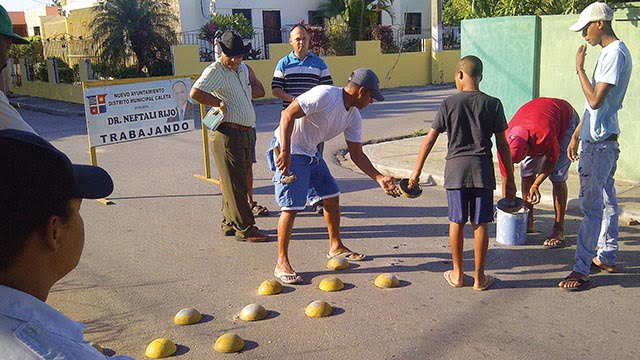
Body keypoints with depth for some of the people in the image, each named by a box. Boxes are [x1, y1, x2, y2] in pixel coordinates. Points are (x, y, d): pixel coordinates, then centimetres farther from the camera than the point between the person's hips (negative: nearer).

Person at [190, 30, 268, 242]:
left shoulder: (244, 69, 15)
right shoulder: (216, 70, -10)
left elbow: (259, 91, 19)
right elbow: (195, 93, -23)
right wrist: (220, 103, -15)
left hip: (245, 133, 9)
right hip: (227, 134, -9)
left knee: (239, 181, 14)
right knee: (234, 183, -4)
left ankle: (229, 224, 26)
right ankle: (245, 228, 1)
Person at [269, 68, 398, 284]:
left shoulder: (354, 117, 3)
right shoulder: (325, 95, -23)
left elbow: (356, 154, 8)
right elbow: (288, 114, -27)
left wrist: (379, 178, -1)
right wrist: (285, 152, -33)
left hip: (311, 153, 9)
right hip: (288, 151, -9)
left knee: (332, 197, 12)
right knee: (291, 207, -11)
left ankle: (335, 247, 30)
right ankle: (282, 263, 1)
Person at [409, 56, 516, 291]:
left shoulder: (449, 103, -1)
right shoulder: (493, 104, 1)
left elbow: (429, 140, 0)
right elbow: (503, 145, 2)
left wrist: (417, 171, 8)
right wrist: (510, 180, 9)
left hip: (455, 168, 0)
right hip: (482, 169, 0)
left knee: (456, 222, 10)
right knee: (480, 224, 7)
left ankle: (457, 273, 21)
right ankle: (479, 277, 15)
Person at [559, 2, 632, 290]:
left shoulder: (615, 53, -16)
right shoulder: (610, 52, 15)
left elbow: (595, 100, -23)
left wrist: (579, 69, -13)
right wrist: (576, 136, 21)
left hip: (599, 144, -11)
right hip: (602, 140, 11)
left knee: (591, 205, -8)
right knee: (606, 200, 17)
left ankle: (582, 269, -4)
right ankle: (607, 257, 29)